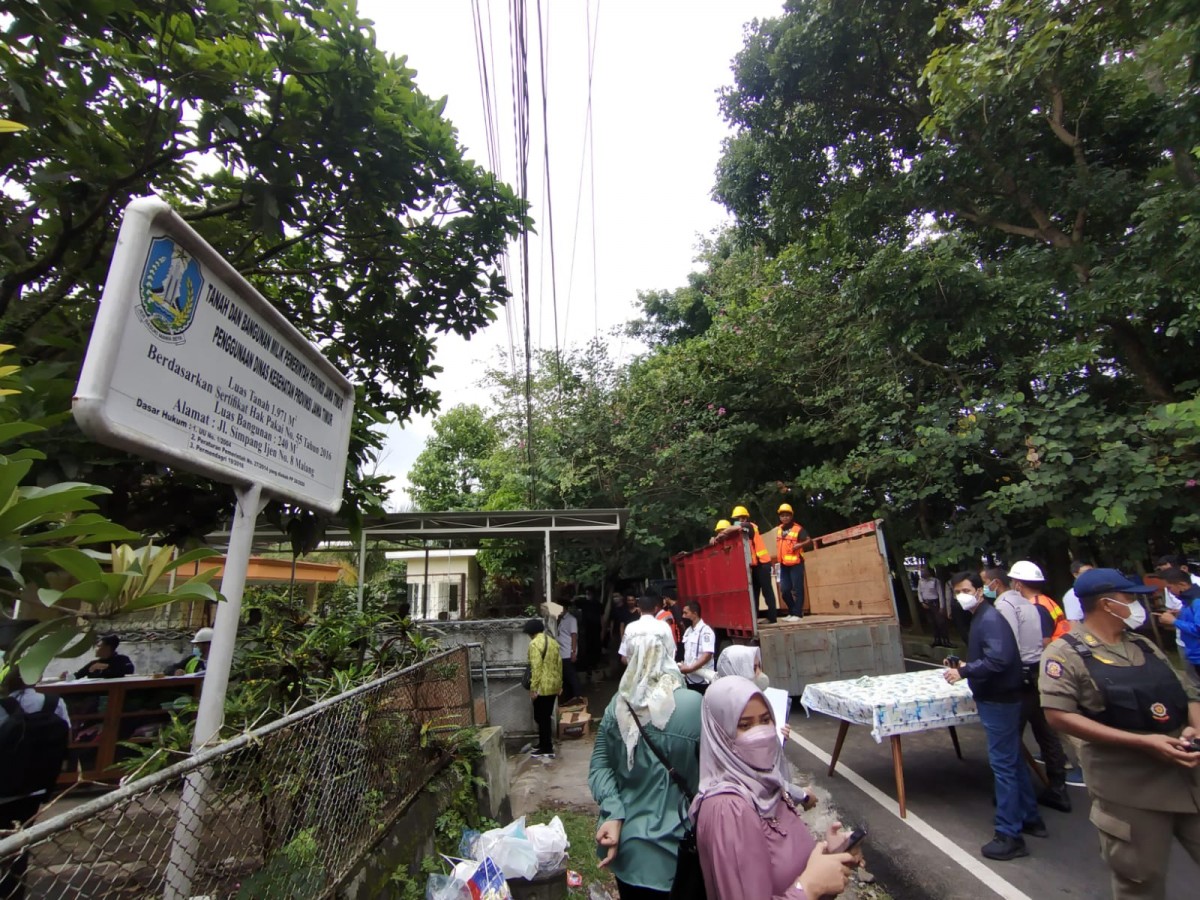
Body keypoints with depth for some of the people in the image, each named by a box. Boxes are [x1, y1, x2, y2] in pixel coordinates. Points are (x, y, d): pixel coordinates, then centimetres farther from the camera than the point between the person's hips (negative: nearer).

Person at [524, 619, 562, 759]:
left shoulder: (535, 644, -15)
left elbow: (536, 668, -21)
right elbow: (559, 663, 13)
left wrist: (533, 688, -17)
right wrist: (559, 684, 19)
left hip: (542, 687, -8)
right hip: (553, 685, 8)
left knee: (541, 718, 3)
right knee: (547, 717, 19)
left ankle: (547, 750, 8)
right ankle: (544, 744, 29)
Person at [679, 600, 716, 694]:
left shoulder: (705, 631, -13)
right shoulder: (688, 631, 12)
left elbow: (707, 655, -20)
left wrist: (690, 668, -21)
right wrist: (684, 667, 4)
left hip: (701, 680, -7)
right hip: (689, 678, 7)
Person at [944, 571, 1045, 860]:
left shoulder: (990, 619, -20)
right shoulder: (980, 618, 11)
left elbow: (998, 660, -30)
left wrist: (964, 671, -24)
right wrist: (965, 665, 7)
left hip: (999, 701, -10)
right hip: (996, 698, 10)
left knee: (1003, 765, -2)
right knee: (1013, 761, 21)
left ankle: (1010, 836, 8)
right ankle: (1029, 818, 36)